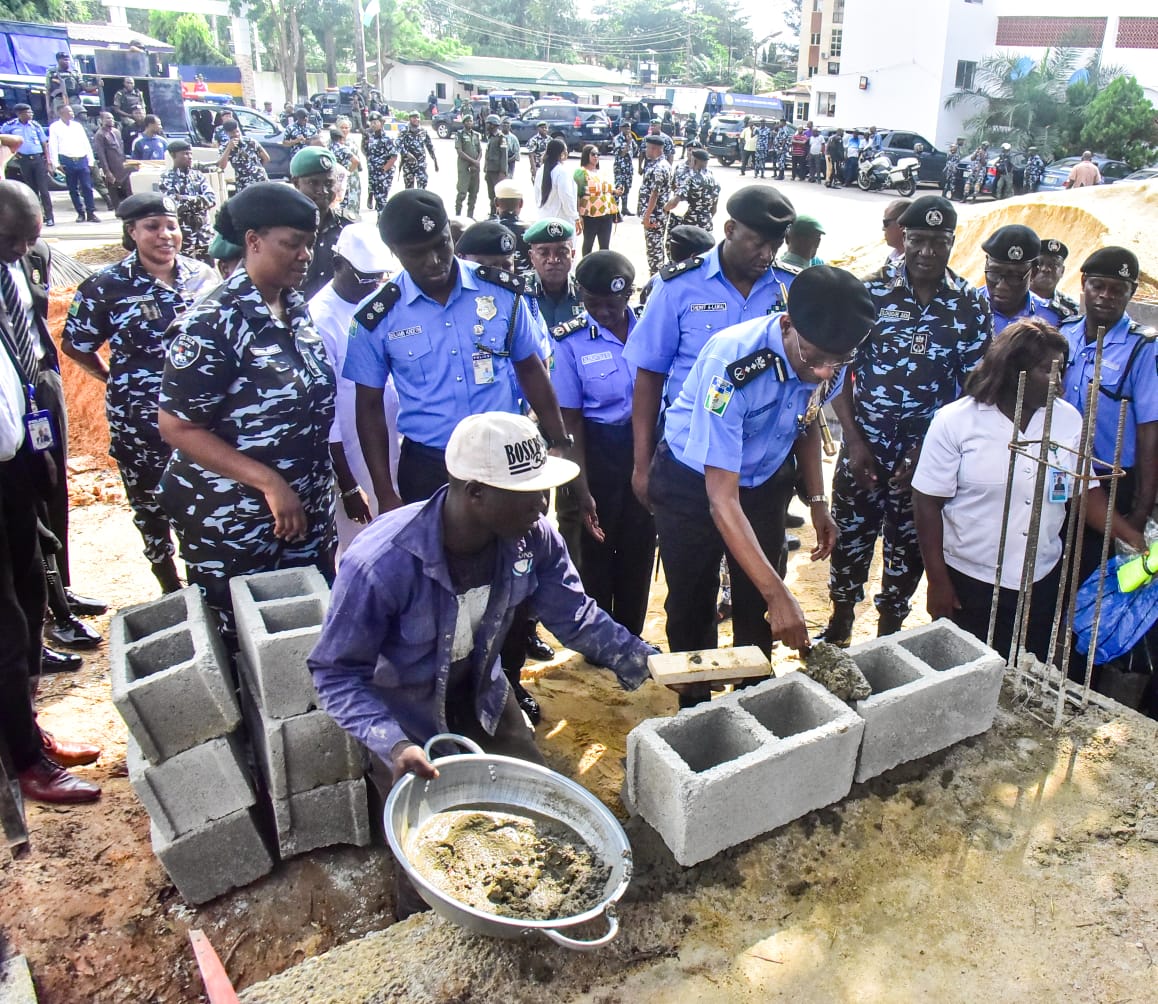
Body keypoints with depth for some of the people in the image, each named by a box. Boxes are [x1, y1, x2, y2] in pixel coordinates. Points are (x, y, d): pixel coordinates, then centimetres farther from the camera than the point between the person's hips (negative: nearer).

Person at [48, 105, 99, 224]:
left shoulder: (77, 125, 14)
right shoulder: (55, 127, 3)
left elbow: (86, 143, 14)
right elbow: (53, 146, 0)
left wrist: (91, 160, 6)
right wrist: (56, 163, -8)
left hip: (82, 160, 2)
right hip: (67, 161, -2)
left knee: (87, 187, -4)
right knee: (73, 189, 3)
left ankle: (91, 213, -1)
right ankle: (81, 214, 9)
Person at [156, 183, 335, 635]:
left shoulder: (298, 309, 5)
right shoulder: (212, 323, -16)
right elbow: (177, 427, -17)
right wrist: (269, 482, -23)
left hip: (308, 509, 6)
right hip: (233, 523, -6)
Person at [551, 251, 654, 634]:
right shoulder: (571, 342, -9)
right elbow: (571, 420, -8)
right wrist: (582, 489, -11)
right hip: (600, 449, -2)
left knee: (640, 547, 13)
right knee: (597, 549, 10)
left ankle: (630, 640, 32)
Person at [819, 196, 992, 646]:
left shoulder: (971, 306, -2)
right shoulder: (872, 291, -4)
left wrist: (925, 452, -11)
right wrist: (854, 440, -11)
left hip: (929, 454, 1)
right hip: (863, 448, 0)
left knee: (909, 549, 13)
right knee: (850, 539, 11)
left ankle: (889, 633, 33)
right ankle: (839, 624, 34)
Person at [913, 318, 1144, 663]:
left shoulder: (1069, 420, 3)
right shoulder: (954, 421, -10)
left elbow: (1085, 490, 7)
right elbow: (927, 503, -9)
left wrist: (1131, 535, -9)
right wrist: (937, 581, -10)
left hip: (1042, 583, 4)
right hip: (968, 583, -3)